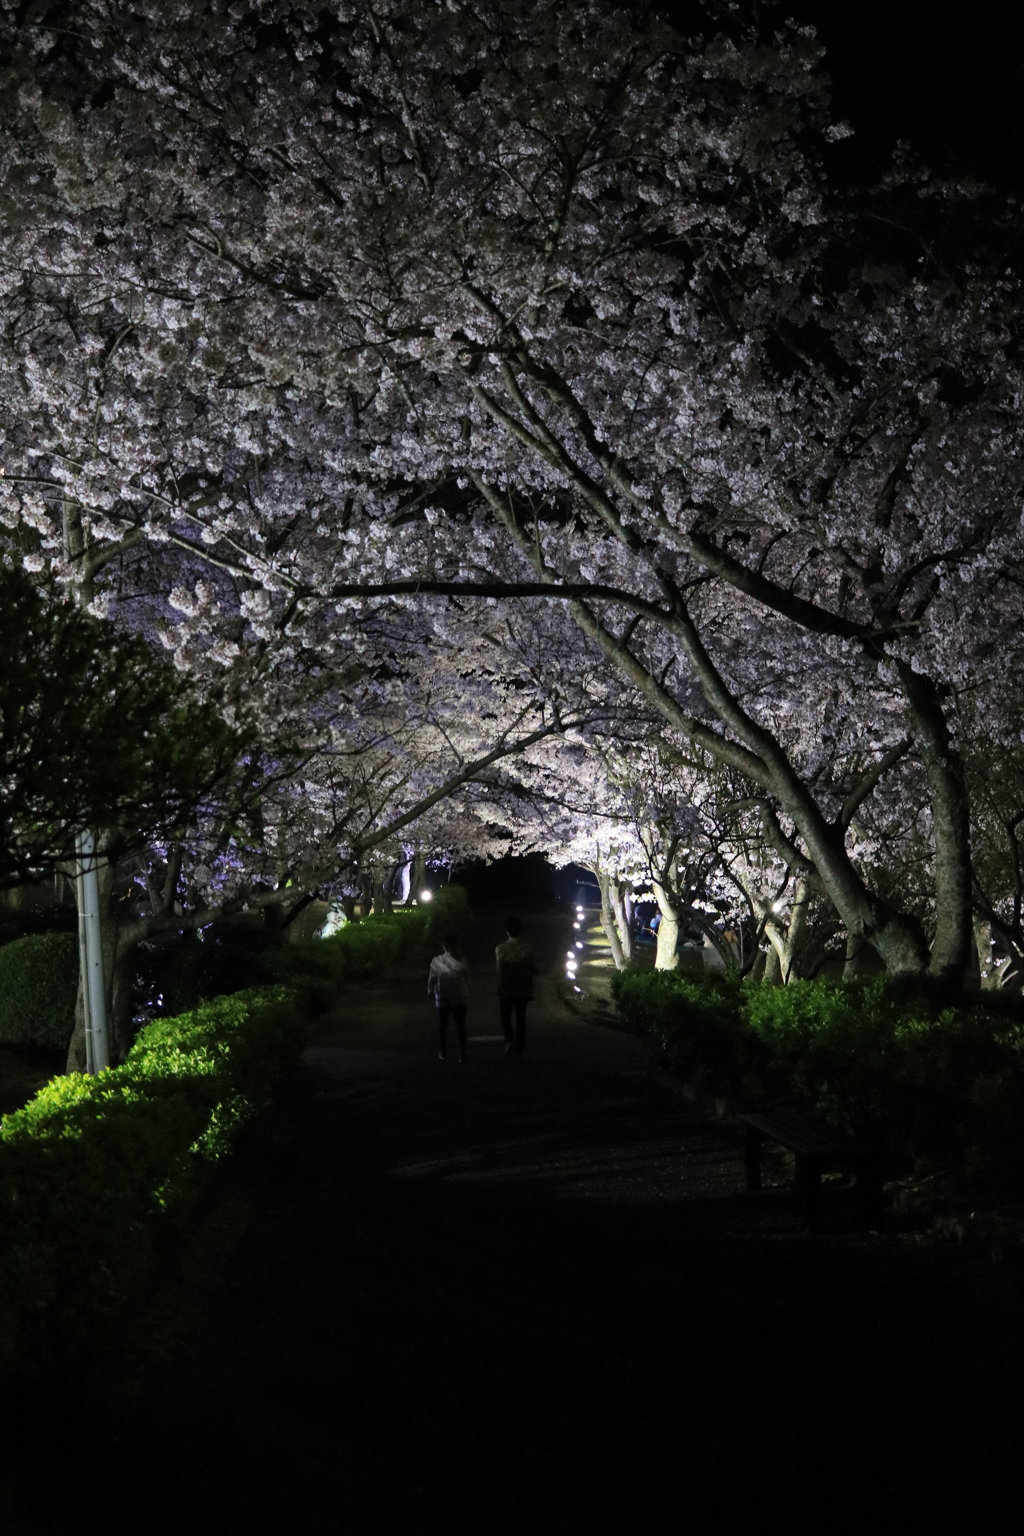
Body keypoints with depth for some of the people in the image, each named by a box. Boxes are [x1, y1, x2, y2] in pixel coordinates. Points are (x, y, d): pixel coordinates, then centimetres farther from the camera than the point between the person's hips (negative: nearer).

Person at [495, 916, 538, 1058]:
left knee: (505, 1017, 14)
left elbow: (500, 972, -13)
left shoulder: (500, 949, -13)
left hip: (506, 991, -2)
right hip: (523, 991, 2)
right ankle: (519, 1047, 17)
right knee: (521, 1018, 14)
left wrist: (499, 992, -4)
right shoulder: (527, 949, -8)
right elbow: (534, 970, -2)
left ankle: (509, 1040, -9)